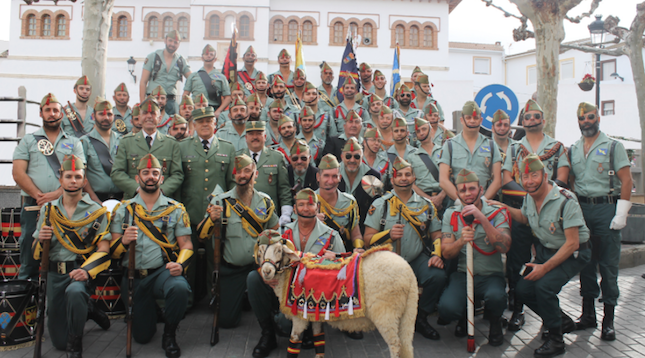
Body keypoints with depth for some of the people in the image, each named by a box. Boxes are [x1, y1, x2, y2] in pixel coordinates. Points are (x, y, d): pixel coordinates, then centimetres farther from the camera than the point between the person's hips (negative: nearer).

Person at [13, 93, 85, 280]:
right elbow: (18, 173, 3)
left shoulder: (73, 143, 13)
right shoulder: (28, 140, 14)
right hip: (33, 205, 0)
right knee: (29, 253, 0)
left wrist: (57, 194, -14)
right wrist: (38, 195, -10)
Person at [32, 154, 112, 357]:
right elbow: (36, 252, 13)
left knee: (75, 293, -40)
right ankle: (86, 312, 36)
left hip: (80, 271, -4)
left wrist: (87, 270, -27)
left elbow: (104, 249, -9)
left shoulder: (96, 212, -1)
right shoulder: (48, 210, 10)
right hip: (54, 274, 4)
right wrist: (41, 240, -11)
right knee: (58, 341, 5)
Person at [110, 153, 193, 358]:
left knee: (180, 288, -37)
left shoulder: (176, 209, 3)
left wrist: (180, 264, -21)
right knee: (142, 336, 3)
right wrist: (123, 241, -19)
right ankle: (149, 311, 40)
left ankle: (169, 334, -8)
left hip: (163, 272, -2)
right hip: (133, 277, 2)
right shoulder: (123, 209, 6)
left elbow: (186, 245, 0)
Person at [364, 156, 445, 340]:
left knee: (438, 276, -25)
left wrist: (437, 255, -7)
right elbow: (368, 237, -2)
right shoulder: (380, 204, 2)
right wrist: (389, 234, -20)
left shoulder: (426, 205, 9)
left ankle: (420, 318, 1)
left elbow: (437, 235, 12)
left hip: (417, 258, 2)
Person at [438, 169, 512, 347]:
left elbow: (504, 247, -17)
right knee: (447, 309, -28)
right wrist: (461, 241, -23)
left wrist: (482, 218, -26)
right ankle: (464, 317, 13)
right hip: (462, 274, 1)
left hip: (491, 275, -1)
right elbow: (446, 253, 0)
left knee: (495, 297, -35)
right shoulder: (451, 214, 5)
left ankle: (495, 322, 4)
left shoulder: (497, 212, 0)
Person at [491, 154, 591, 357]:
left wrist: (545, 267, -27)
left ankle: (555, 339, -9)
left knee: (544, 285, -29)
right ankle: (563, 321, 21)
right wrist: (506, 209, 2)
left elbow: (572, 243, -24)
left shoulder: (565, 200, -25)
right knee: (522, 290, -3)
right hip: (546, 251, 8)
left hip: (572, 254, -8)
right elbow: (526, 218, 22)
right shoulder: (529, 197, -2)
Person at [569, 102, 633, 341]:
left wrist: (621, 214, -12)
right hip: (581, 209, 4)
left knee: (608, 264, -2)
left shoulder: (613, 146, 1)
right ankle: (588, 314, 18)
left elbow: (626, 180, -5)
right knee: (585, 262, 8)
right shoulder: (573, 150, 13)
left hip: (606, 208, -4)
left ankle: (609, 320, 4)